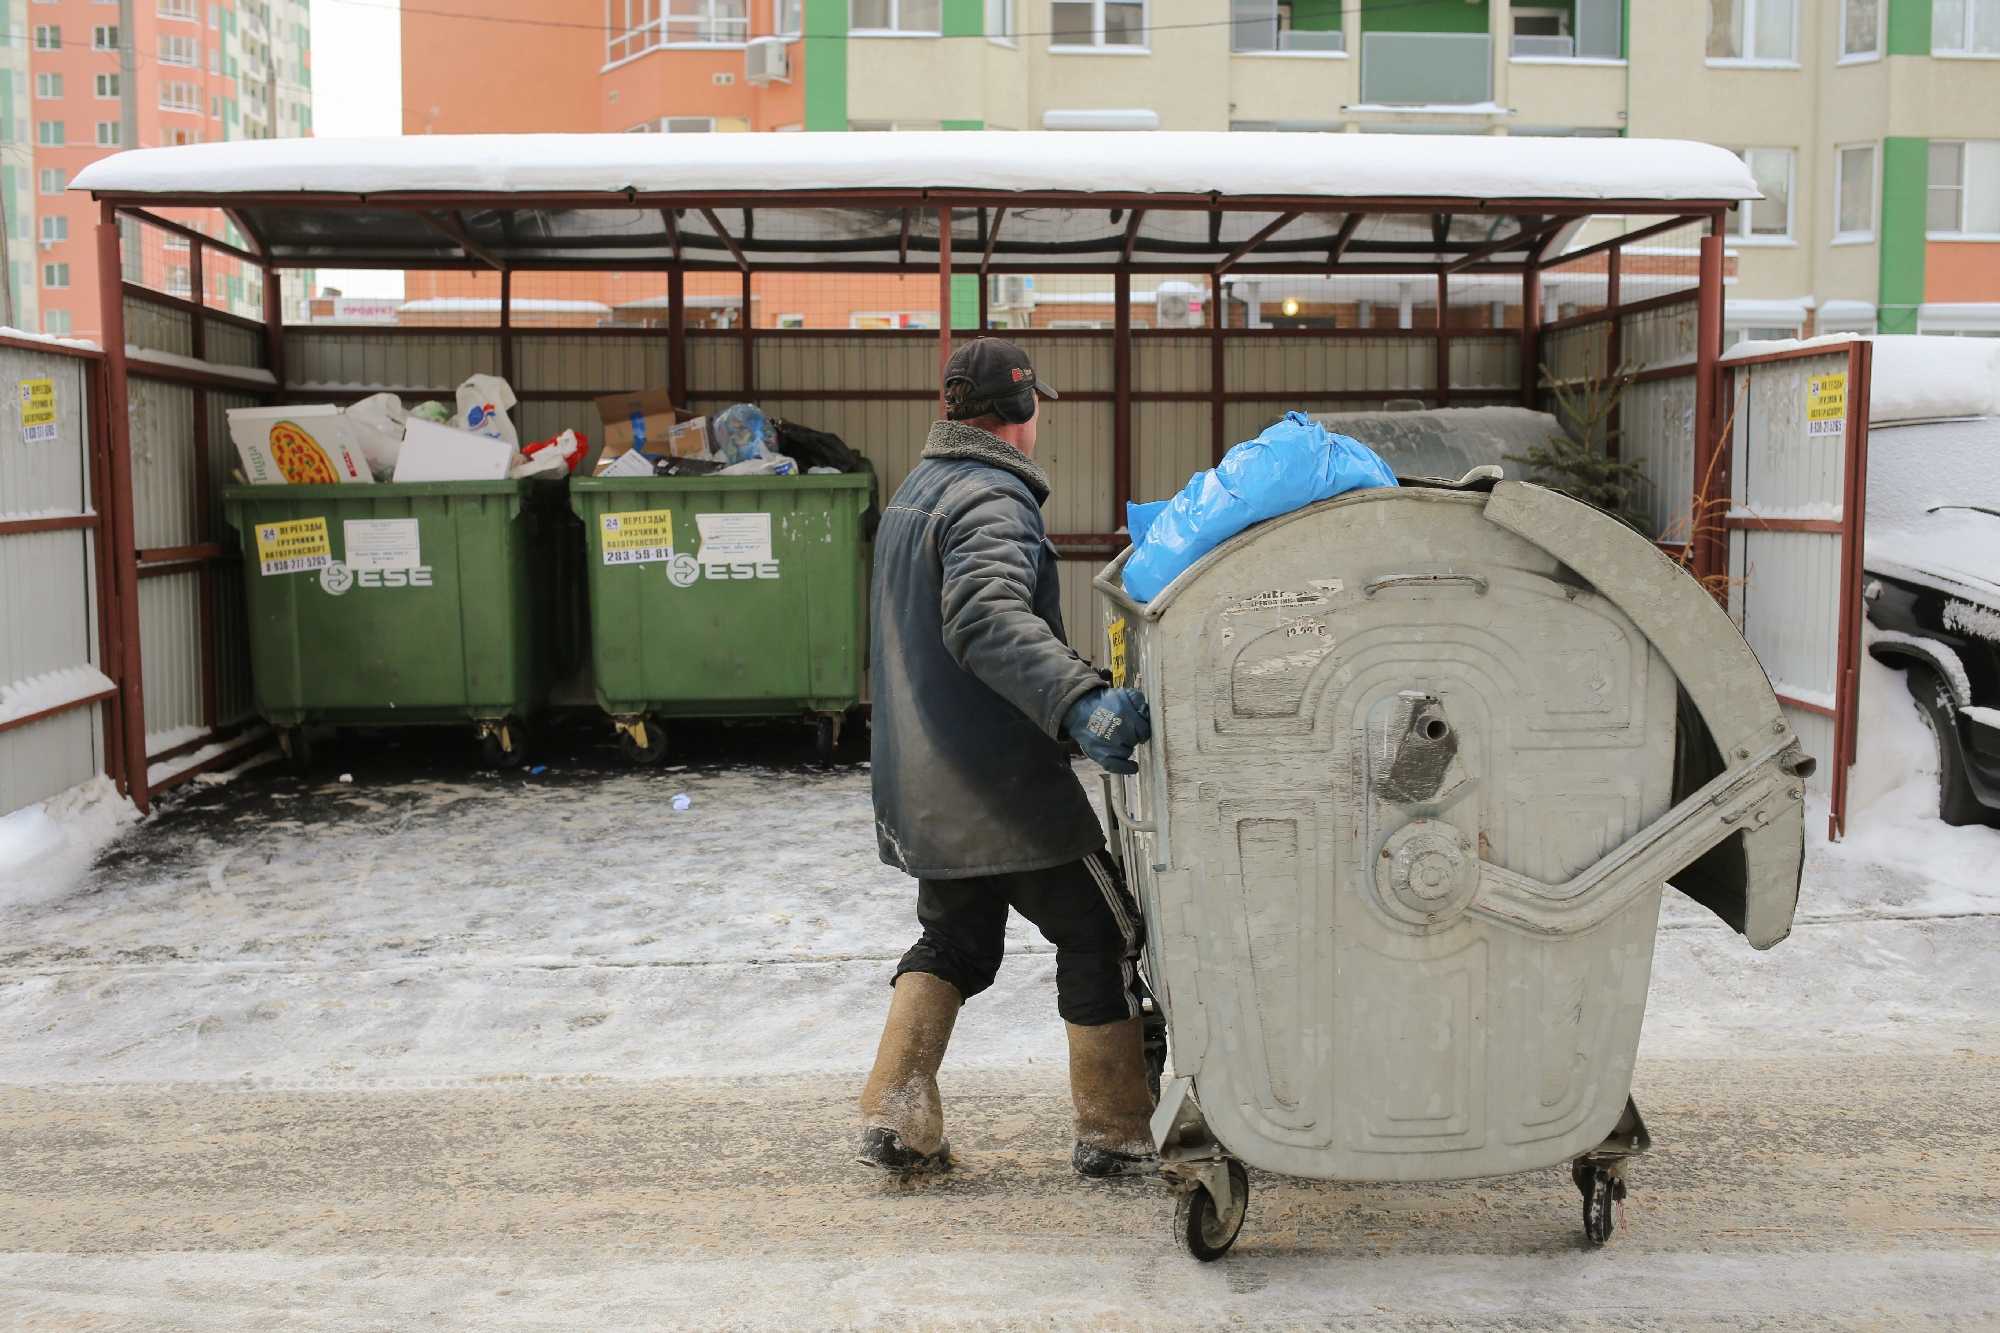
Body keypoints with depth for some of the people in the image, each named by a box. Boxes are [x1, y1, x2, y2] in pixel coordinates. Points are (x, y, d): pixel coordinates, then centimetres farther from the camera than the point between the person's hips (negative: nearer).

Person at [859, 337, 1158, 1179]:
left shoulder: (914, 492, 18)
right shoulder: (993, 499, -14)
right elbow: (988, 618, -33)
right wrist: (1079, 700, -46)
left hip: (920, 785, 9)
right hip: (997, 784, -9)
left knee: (955, 942, 21)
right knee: (1101, 932, 5)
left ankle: (895, 1120, 14)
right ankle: (1114, 1134, 12)